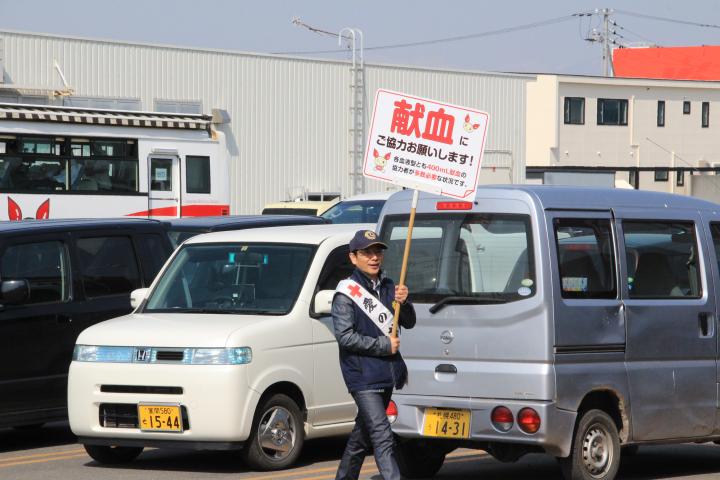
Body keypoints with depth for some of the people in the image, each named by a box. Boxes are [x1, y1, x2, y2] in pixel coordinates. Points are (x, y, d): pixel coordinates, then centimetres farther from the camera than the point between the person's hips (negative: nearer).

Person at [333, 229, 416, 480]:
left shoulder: (388, 287, 12)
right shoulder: (347, 292, -8)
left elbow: (409, 323, 12)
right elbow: (345, 336, -14)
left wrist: (403, 303, -9)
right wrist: (384, 345, -14)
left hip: (386, 374, 7)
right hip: (362, 377, -7)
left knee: (363, 434, 18)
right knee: (382, 437, -16)